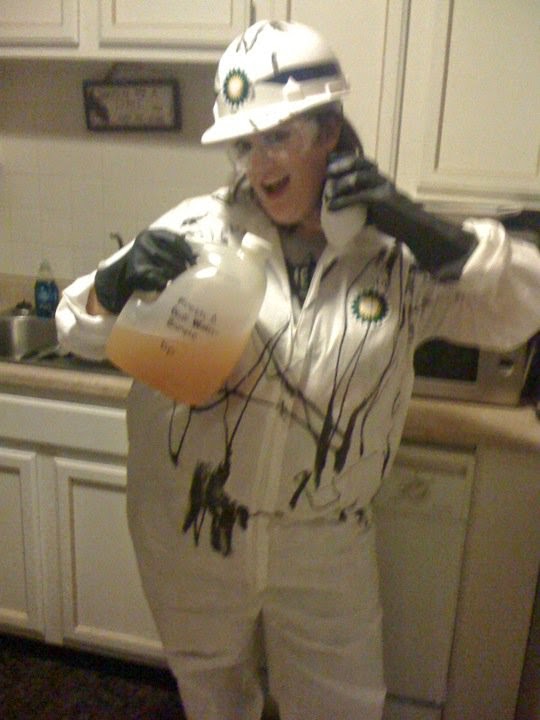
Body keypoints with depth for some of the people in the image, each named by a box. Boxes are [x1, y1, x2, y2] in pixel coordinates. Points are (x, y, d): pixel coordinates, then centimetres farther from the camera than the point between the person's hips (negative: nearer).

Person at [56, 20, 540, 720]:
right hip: (191, 533, 0)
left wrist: (430, 235, -21)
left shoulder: (395, 250, -8)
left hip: (326, 549, 1)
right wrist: (120, 281, -31)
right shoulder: (199, 229, -12)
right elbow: (79, 332, -7)